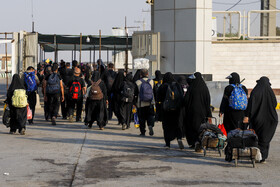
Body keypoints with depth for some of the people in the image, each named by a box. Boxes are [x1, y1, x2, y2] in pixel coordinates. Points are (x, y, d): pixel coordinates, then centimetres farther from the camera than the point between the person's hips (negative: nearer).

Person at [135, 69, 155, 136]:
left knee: (142, 118, 7)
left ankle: (142, 132, 8)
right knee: (150, 115, 10)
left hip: (141, 104, -1)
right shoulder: (151, 82, 1)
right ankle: (150, 125, -17)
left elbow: (135, 93, -1)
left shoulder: (138, 82, -6)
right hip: (150, 103, 1)